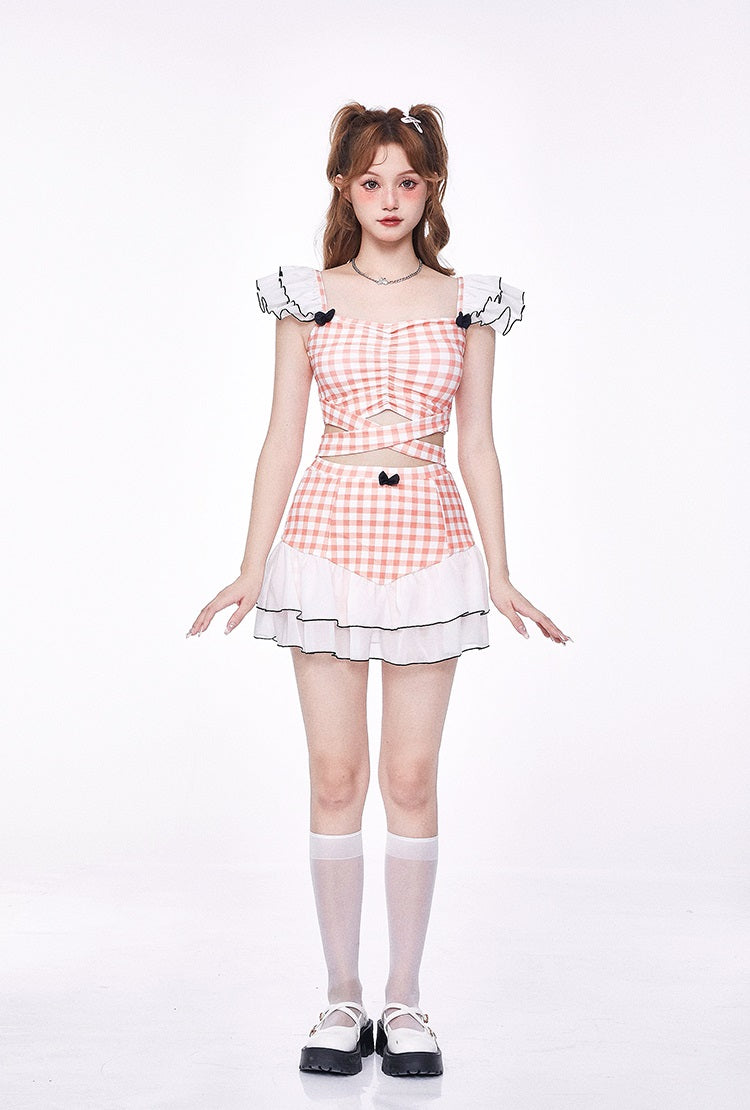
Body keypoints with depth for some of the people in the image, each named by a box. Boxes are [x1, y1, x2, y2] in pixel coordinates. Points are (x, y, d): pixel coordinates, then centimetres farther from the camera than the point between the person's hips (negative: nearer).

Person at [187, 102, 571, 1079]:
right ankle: (343, 1000, 15)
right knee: (336, 776, 2)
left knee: (412, 777, 2)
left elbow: (478, 446, 8)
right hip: (328, 537, 0)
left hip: (429, 541, 0)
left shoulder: (467, 303, 7)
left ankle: (406, 999, 15)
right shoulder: (307, 299, 5)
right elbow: (282, 439, 5)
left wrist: (500, 576, 4)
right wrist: (253, 568, 0)